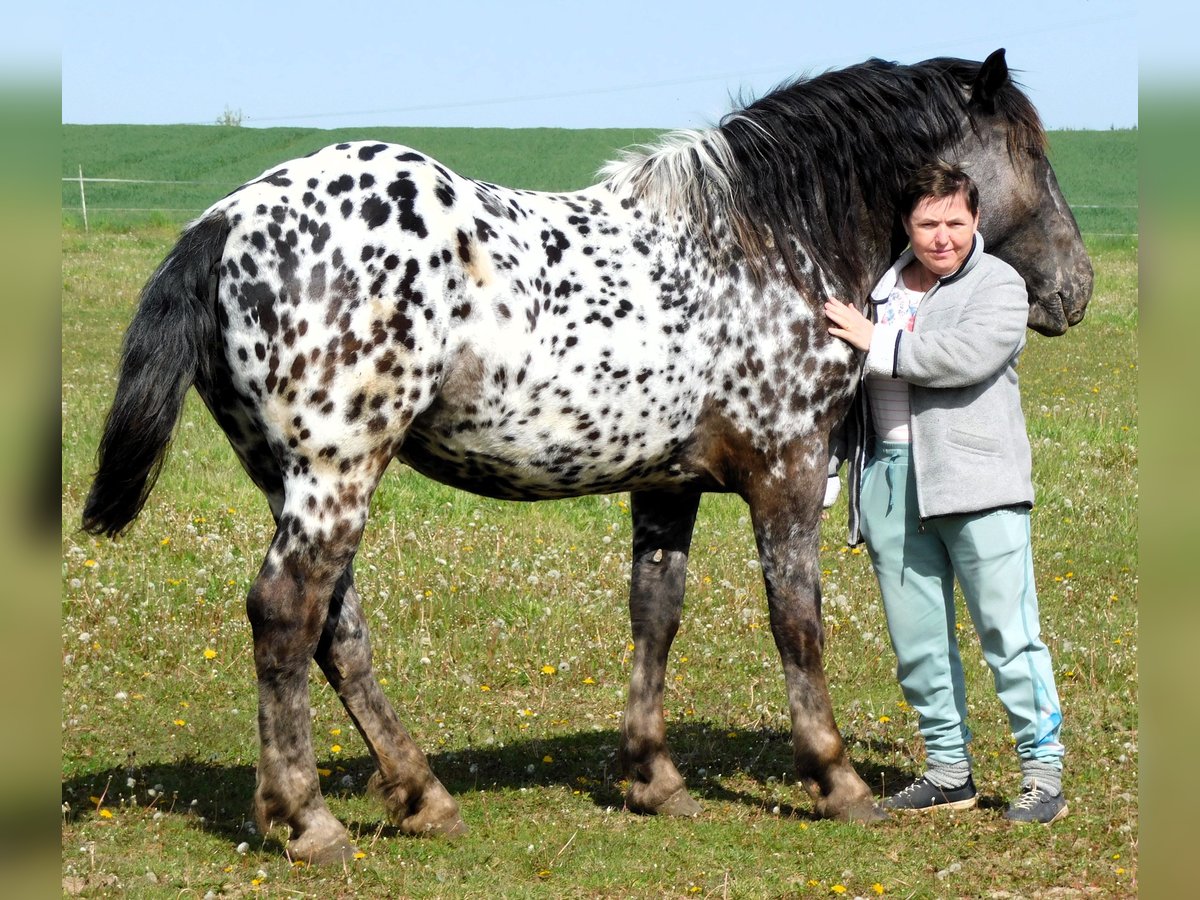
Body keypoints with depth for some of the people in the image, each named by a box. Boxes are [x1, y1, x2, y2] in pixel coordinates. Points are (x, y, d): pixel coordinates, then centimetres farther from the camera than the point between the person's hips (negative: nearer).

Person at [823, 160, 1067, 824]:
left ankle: (1043, 768, 1)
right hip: (889, 477, 6)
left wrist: (879, 343, -15)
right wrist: (822, 471, 21)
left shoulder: (998, 285, -2)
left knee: (1007, 630, -5)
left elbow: (969, 356, -21)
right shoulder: (878, 287, 15)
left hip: (976, 479, -6)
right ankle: (948, 769, 19)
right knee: (916, 638, 9)